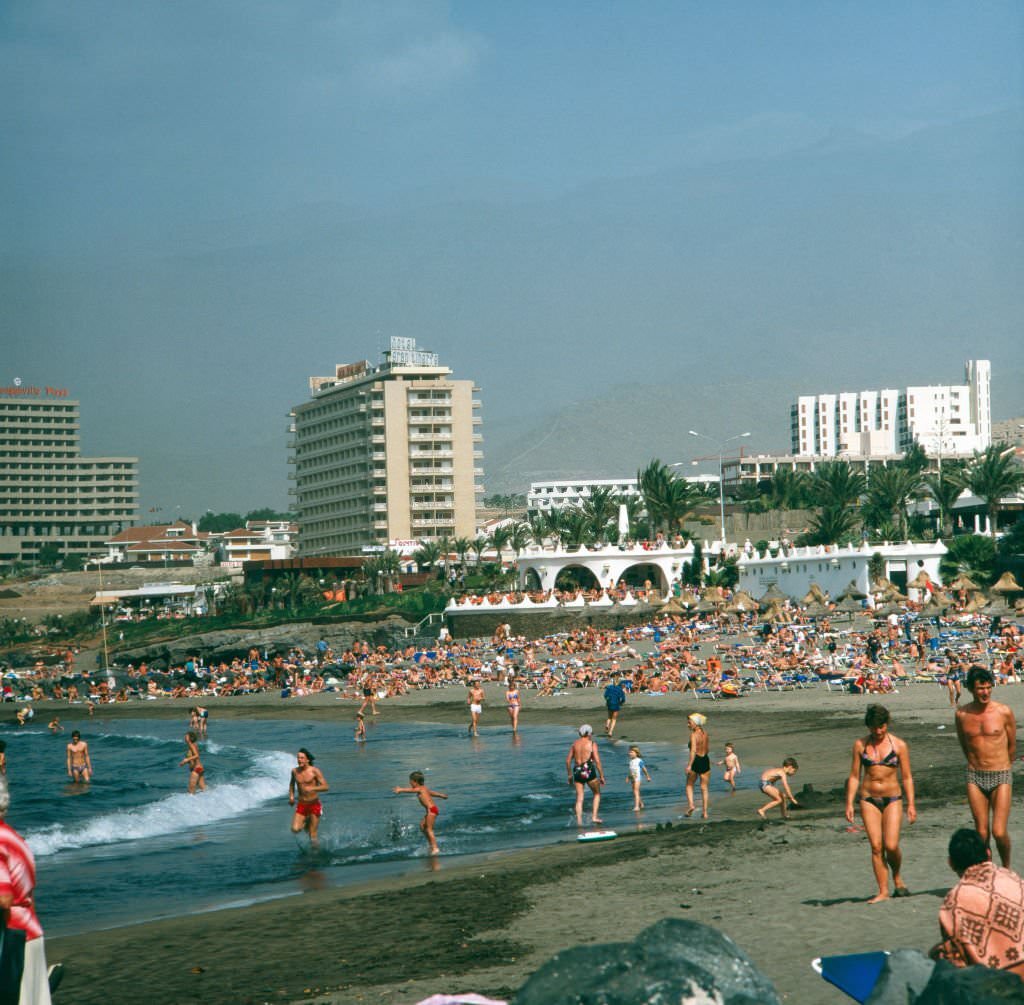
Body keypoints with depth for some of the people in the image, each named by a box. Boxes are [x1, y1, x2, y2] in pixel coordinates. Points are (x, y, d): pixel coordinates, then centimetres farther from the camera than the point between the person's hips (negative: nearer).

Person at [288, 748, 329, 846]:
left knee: (312, 835, -4)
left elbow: (325, 787, -17)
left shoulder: (314, 771, -11)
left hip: (314, 805, -4)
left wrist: (312, 788, -32)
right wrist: (291, 796, 10)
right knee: (295, 829, -13)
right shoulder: (295, 771, 2)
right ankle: (306, 822, 18)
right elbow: (292, 783, 24)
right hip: (301, 805, 4)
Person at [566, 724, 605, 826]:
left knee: (579, 798, 7)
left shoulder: (575, 744, 11)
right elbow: (597, 761, -9)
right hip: (589, 771, -4)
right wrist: (602, 776, -4)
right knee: (597, 794, 17)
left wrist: (570, 775, 19)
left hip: (577, 772, 4)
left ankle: (579, 821, -4)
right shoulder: (592, 744, -3)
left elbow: (568, 760, 10)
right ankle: (594, 817, 7)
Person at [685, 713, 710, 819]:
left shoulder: (693, 734, -14)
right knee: (704, 788, 11)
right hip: (706, 761, 6)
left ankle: (690, 804, -3)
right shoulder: (705, 733, 7)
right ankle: (705, 812, 9)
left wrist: (689, 765, -25)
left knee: (689, 785, 15)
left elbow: (693, 750, -23)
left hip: (696, 761, -6)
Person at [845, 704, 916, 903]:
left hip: (892, 799, -1)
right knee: (876, 846, -4)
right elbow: (854, 776, 7)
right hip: (868, 799, 1)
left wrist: (911, 804, -3)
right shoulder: (860, 745, 4)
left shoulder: (898, 745, 0)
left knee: (891, 845, -11)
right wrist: (849, 803, 1)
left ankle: (897, 878, 18)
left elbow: (907, 777, 3)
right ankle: (883, 891, 2)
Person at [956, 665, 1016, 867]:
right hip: (975, 777, 2)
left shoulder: (1004, 712, -7)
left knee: (999, 832, -8)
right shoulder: (962, 714, -1)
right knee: (981, 833, 3)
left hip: (1001, 777, -2)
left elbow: (1012, 746, 8)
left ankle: (1006, 868, 16)